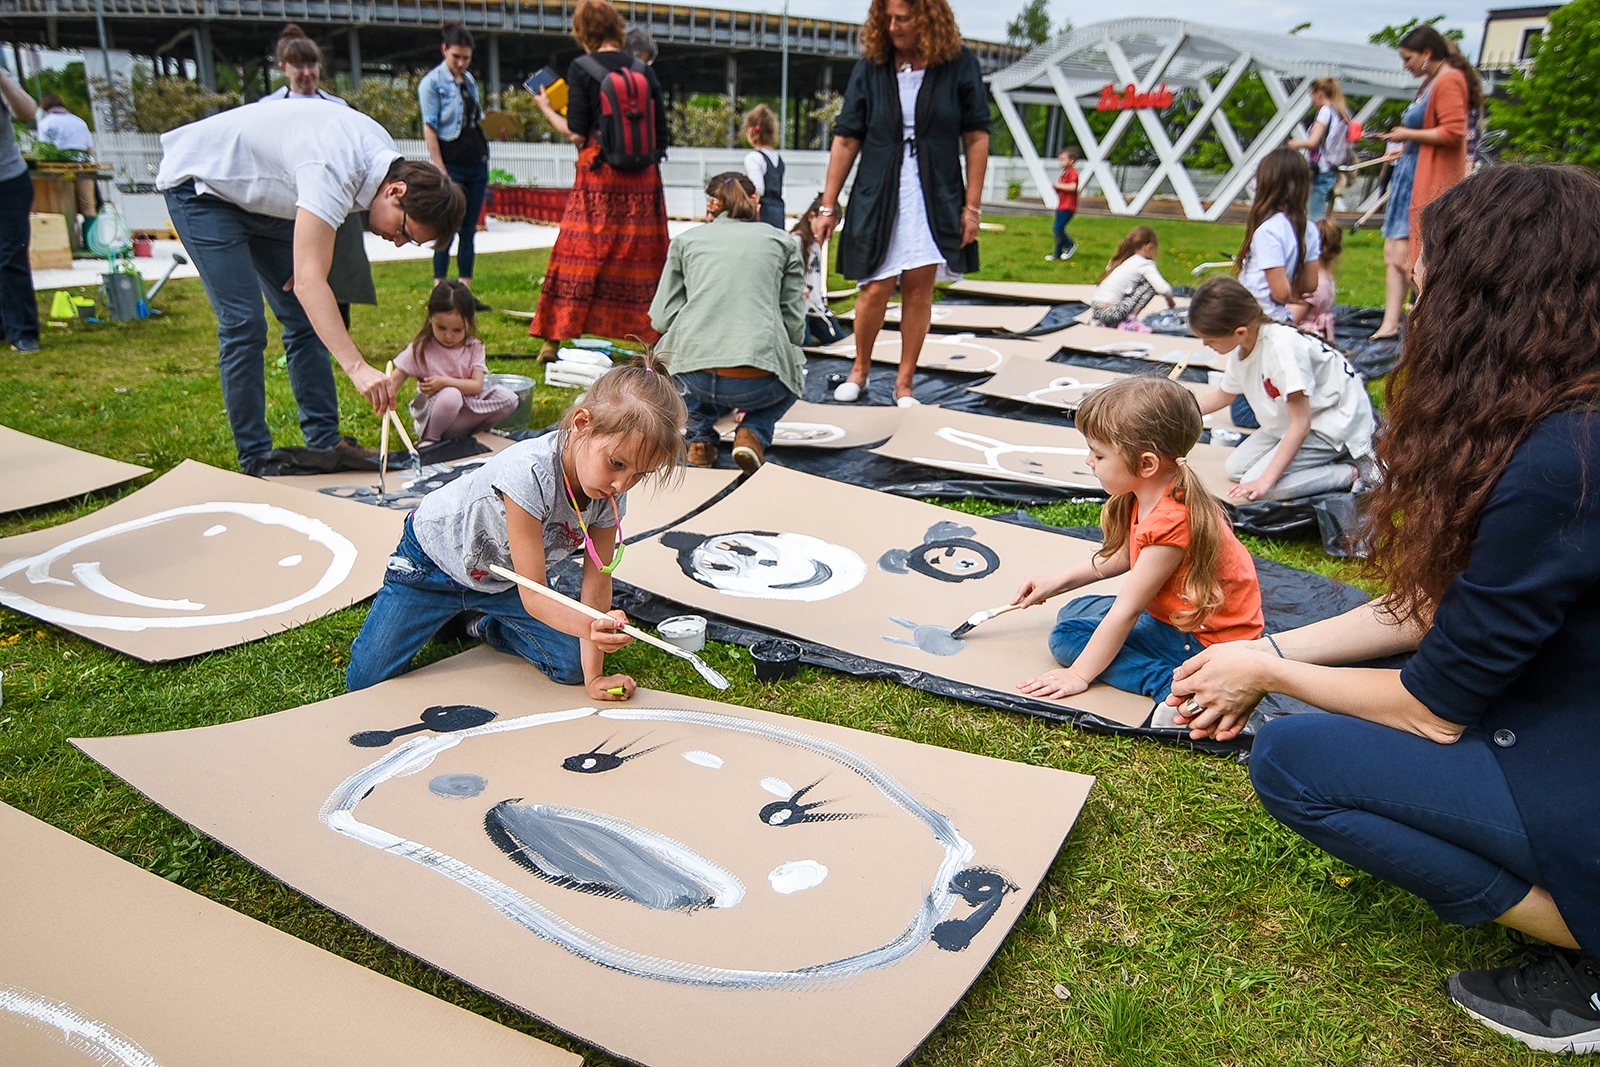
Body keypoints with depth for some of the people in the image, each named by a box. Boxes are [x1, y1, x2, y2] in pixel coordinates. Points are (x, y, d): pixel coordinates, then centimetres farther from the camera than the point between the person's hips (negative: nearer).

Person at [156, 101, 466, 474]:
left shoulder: (385, 158, -12)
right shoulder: (332, 171, -39)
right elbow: (309, 282, -46)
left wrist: (308, 252, -5)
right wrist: (358, 368, -54)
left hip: (259, 193, 9)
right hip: (199, 181, -8)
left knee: (305, 319, 3)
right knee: (244, 325, -14)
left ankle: (324, 442, 8)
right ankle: (254, 460, -5)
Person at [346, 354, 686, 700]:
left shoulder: (611, 492, -22)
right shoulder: (529, 473, -41)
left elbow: (596, 583, -17)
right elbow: (533, 595, -37)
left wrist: (593, 676, -20)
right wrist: (589, 626, -56)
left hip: (504, 578, 5)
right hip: (436, 555, -4)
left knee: (571, 667, -6)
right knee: (366, 679, -7)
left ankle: (484, 623, 20)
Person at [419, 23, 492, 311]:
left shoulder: (469, 79, 15)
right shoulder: (432, 82, -5)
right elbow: (429, 128, -10)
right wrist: (440, 170, -16)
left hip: (477, 161, 6)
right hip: (452, 164, -6)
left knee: (469, 229, 6)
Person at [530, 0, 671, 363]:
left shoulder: (581, 68, -1)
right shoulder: (645, 70, 8)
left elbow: (577, 134, -6)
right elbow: (662, 136, 6)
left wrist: (547, 109, 10)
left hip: (598, 174, -2)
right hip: (642, 177, 3)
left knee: (580, 254, 2)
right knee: (643, 258, 7)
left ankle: (554, 339, 4)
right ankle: (654, 339, 8)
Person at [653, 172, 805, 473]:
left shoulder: (686, 240, 18)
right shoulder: (782, 241, 18)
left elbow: (661, 318, 12)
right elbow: (794, 326, 11)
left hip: (693, 378, 2)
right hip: (759, 383, -1)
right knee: (793, 370, 36)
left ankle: (700, 436, 20)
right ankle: (753, 433, 9)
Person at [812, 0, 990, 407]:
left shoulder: (959, 65, -1)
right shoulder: (870, 67, 1)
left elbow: (977, 137, 2)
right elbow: (846, 140, 2)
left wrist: (972, 205, -2)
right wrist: (828, 206, 1)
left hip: (935, 197, 0)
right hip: (878, 196, 0)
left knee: (919, 287, 2)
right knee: (877, 289, -4)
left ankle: (904, 383, 14)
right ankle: (859, 370, 20)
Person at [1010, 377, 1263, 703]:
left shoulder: (1169, 524, -31)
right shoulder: (1151, 493, -3)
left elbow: (1125, 611, -24)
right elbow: (1123, 556, 15)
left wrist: (1079, 675, -16)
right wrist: (1056, 582, 13)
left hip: (1205, 640, -10)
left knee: (1068, 637, -13)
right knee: (1073, 612, 16)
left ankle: (1172, 683, -20)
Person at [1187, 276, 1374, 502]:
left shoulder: (1283, 347, -32)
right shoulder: (1242, 346, -5)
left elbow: (1301, 423, -30)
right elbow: (1223, 395, 17)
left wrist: (1266, 479, -30)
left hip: (1333, 426, -9)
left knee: (1254, 485, -20)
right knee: (1235, 468, 2)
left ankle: (1353, 471, -8)